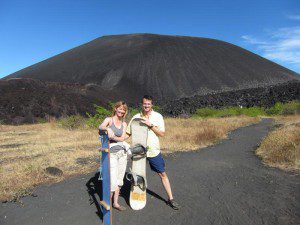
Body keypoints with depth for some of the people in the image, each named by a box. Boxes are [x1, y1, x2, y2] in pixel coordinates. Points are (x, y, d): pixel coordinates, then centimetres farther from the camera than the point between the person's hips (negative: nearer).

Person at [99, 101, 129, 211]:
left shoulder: (124, 124, 9)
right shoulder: (109, 119, -2)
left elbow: (122, 138, -4)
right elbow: (100, 127, -23)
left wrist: (113, 137, -23)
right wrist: (108, 129, -43)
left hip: (122, 153, 5)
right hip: (111, 154, -5)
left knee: (119, 179, 12)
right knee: (113, 181, -5)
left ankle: (116, 203, 27)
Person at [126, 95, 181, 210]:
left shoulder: (157, 116, -4)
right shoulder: (136, 117, 0)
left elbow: (162, 134, -9)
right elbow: (128, 133, 3)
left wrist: (150, 125, -19)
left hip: (154, 151, -1)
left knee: (163, 174, 7)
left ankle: (170, 199, 21)